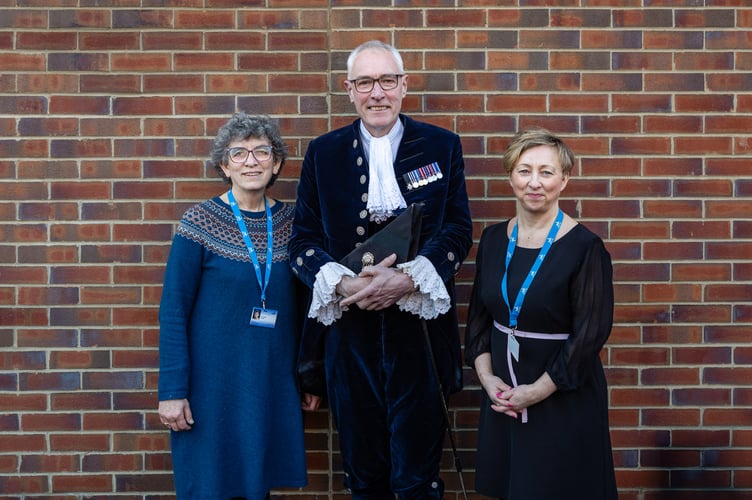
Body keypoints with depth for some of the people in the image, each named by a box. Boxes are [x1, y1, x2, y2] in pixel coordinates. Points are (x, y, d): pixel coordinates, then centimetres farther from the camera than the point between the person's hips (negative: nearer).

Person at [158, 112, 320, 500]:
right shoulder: (200, 221, -7)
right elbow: (173, 310, -9)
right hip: (212, 381, -3)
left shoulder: (291, 221, 3)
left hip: (273, 384, 3)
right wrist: (172, 391, -13)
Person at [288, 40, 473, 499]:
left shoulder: (442, 146, 5)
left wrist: (407, 279, -17)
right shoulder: (323, 152, 8)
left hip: (418, 328, -1)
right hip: (349, 329, 2)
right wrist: (343, 283, -16)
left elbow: (458, 231, 0)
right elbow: (303, 240, 4)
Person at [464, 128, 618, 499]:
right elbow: (479, 314, 7)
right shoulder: (493, 239, 2)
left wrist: (537, 391, -15)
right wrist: (487, 376, -6)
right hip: (502, 396, 5)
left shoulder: (585, 247, -14)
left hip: (563, 399, -5)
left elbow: (590, 332, -15)